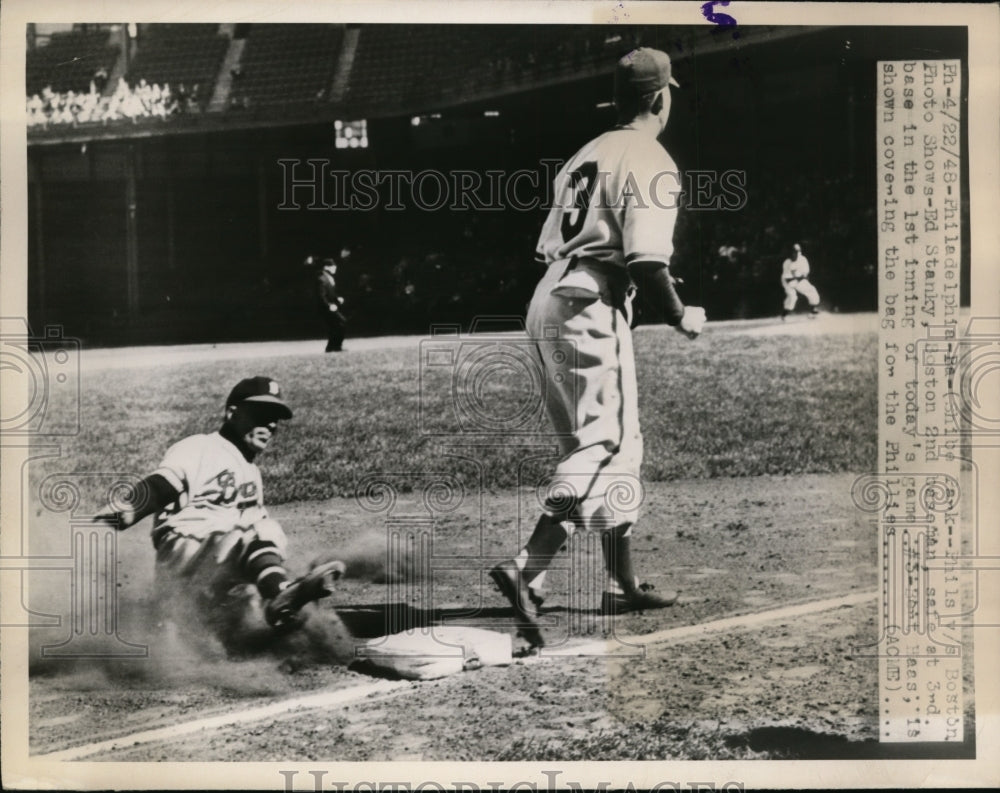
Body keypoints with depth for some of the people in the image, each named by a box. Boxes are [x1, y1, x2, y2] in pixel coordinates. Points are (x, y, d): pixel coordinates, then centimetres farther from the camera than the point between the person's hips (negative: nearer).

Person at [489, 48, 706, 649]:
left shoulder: (587, 155, 21)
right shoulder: (651, 161, -5)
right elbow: (646, 260, -16)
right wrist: (679, 316, -2)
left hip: (546, 301, 9)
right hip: (592, 310, -9)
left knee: (615, 445, 16)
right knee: (606, 446, -10)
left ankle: (624, 586, 22)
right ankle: (526, 570, -25)